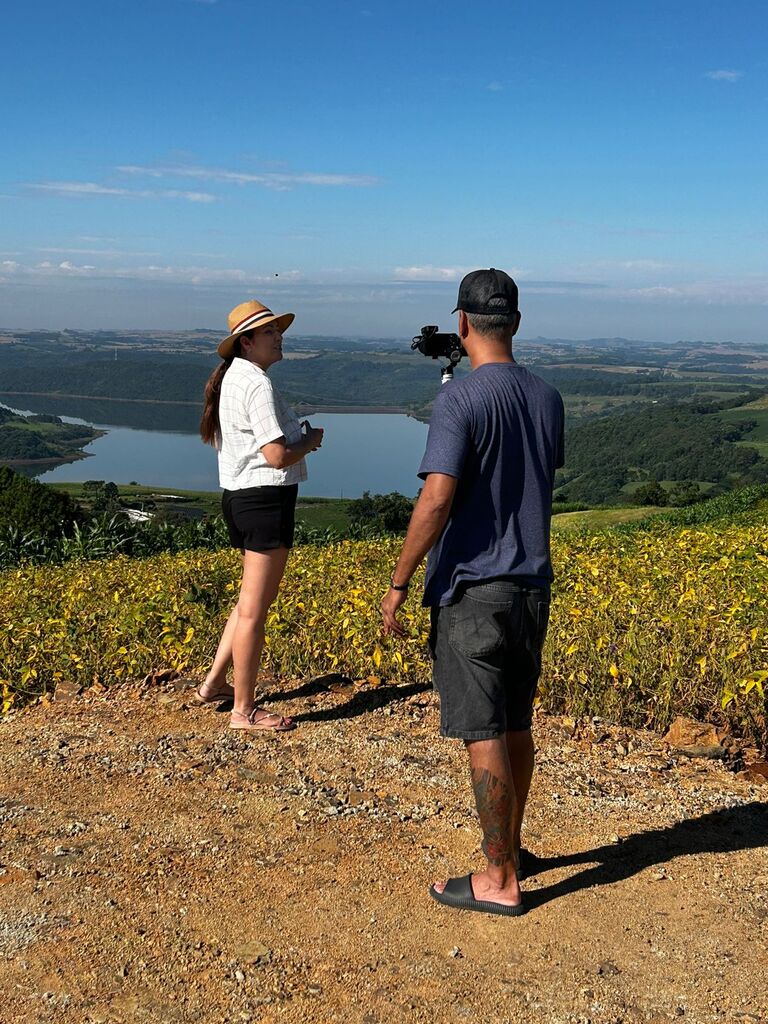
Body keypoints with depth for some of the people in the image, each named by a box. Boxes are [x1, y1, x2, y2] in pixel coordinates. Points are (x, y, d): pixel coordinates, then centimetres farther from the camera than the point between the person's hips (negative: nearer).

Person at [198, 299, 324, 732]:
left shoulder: (231, 378, 14)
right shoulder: (258, 384, -18)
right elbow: (278, 456, -23)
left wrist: (298, 435, 12)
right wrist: (311, 439, -4)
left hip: (239, 497, 10)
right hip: (266, 499, -10)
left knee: (254, 598, 23)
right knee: (254, 608, -1)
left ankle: (215, 683, 31)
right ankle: (244, 710, 10)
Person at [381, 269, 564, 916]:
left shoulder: (460, 401, -15)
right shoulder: (548, 400, 6)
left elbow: (436, 501, -23)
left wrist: (399, 583, -13)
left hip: (472, 591, -7)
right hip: (532, 588, 7)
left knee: (483, 736, 1)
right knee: (516, 726, 19)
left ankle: (501, 881, 12)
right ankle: (509, 846, 35)